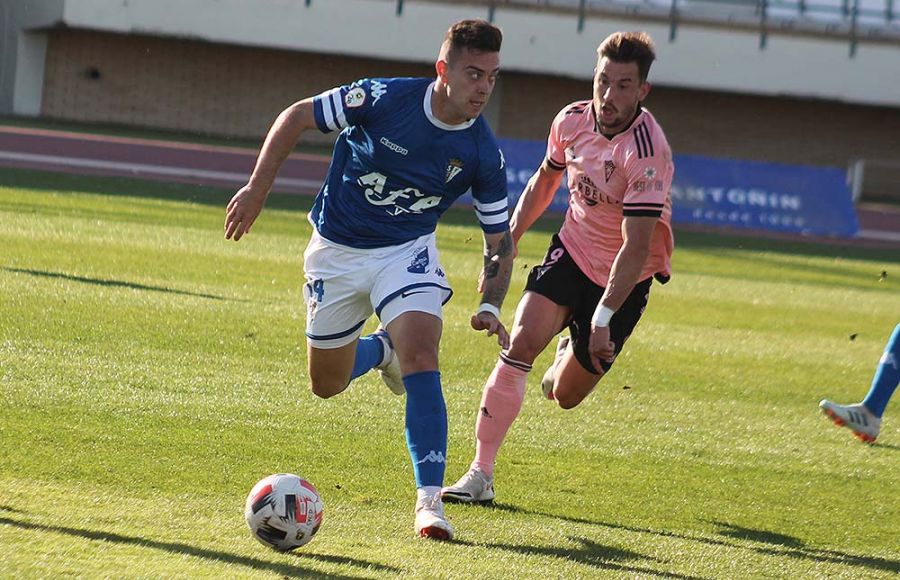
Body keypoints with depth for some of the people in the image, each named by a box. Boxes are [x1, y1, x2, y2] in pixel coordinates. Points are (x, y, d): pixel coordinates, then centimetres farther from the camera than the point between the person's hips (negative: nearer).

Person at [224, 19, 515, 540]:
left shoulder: (484, 154, -16)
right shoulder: (384, 99, -23)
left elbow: (499, 239, -6)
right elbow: (296, 117, -10)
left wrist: (491, 308, -22)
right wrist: (257, 190, -13)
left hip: (407, 253, 0)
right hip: (336, 252, 0)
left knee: (421, 358, -25)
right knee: (328, 384, 11)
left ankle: (430, 500, -24)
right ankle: (380, 350, 47)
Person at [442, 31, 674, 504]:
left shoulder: (648, 152, -29)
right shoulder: (572, 120, -9)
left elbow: (637, 246, -30)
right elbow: (545, 179, 13)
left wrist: (603, 319, -33)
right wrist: (507, 242, 10)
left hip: (624, 276, -4)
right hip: (573, 249, 4)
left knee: (566, 395, 3)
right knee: (522, 340, -20)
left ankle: (573, 355, 42)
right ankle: (480, 474, -15)